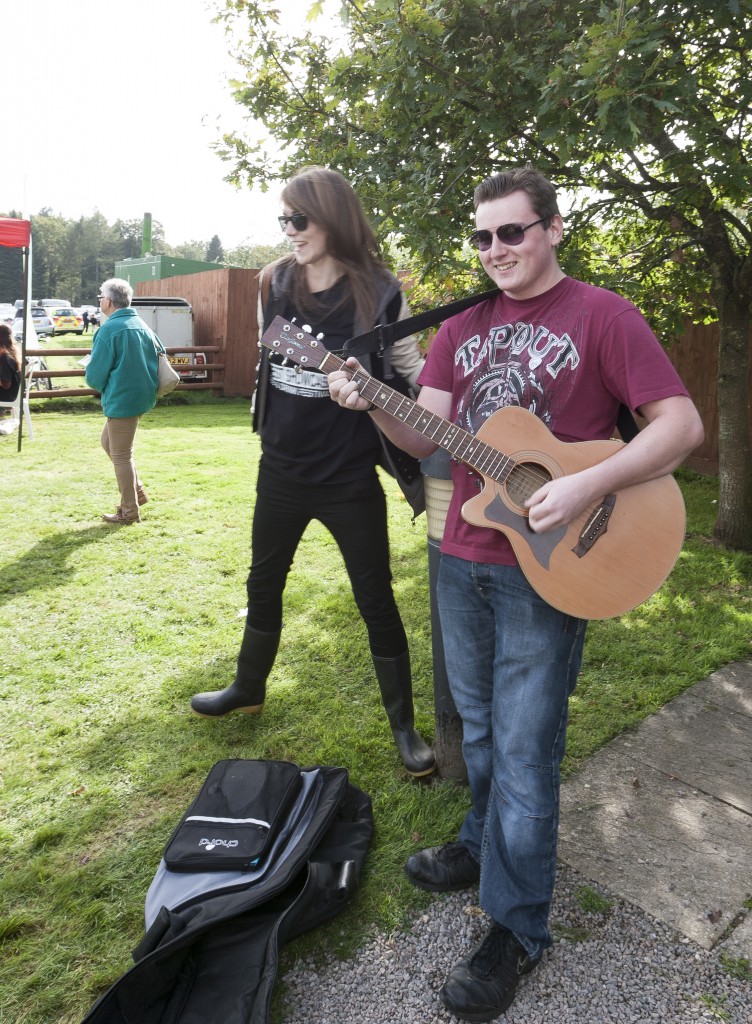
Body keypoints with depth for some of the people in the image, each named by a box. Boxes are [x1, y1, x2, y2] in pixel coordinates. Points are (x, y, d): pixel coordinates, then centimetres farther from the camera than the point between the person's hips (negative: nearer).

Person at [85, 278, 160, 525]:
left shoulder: (109, 329, -15)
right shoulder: (141, 325, 9)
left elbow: (95, 374, -13)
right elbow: (160, 355, 17)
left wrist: (99, 386, 9)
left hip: (122, 400, -9)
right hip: (143, 395, 9)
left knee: (120, 455, 3)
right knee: (108, 441, 24)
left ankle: (129, 511, 13)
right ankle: (136, 492, 25)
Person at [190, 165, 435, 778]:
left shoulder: (378, 294, -11)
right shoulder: (276, 283, 2)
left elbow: (415, 371, -2)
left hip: (349, 478, -5)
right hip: (282, 467, 5)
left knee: (376, 600, 3)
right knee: (264, 582, 19)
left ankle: (403, 723, 22)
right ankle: (249, 688, 43)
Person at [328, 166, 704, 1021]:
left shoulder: (600, 315, -5)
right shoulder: (463, 326, 11)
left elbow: (681, 424, -11)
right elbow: (427, 437, 3)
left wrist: (587, 485, -24)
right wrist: (373, 404, -17)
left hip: (546, 566, -5)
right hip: (462, 557, 6)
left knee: (523, 749, 2)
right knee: (477, 725, 20)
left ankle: (517, 927, 19)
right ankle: (485, 844, 43)